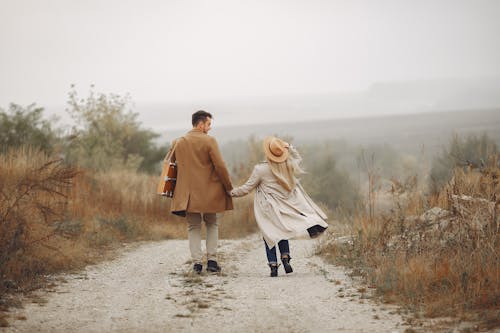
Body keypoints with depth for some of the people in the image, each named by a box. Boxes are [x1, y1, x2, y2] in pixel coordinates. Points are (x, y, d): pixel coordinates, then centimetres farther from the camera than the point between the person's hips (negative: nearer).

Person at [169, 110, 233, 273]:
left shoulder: (178, 142, 4)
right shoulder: (209, 141, -10)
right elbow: (220, 166, -12)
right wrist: (228, 187, -2)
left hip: (187, 192, 2)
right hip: (209, 191, -2)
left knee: (193, 227, 11)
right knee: (212, 225, 15)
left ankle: (197, 262, 1)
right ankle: (212, 260, 7)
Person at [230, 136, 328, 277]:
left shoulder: (260, 169, -19)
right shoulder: (289, 165, -7)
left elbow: (246, 189, -9)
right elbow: (298, 159, 21)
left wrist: (232, 192, 7)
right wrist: (289, 147, 13)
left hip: (268, 209, -4)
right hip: (285, 206, 4)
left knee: (269, 235, 8)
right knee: (282, 232, 19)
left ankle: (273, 265, 1)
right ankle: (285, 257, -1)